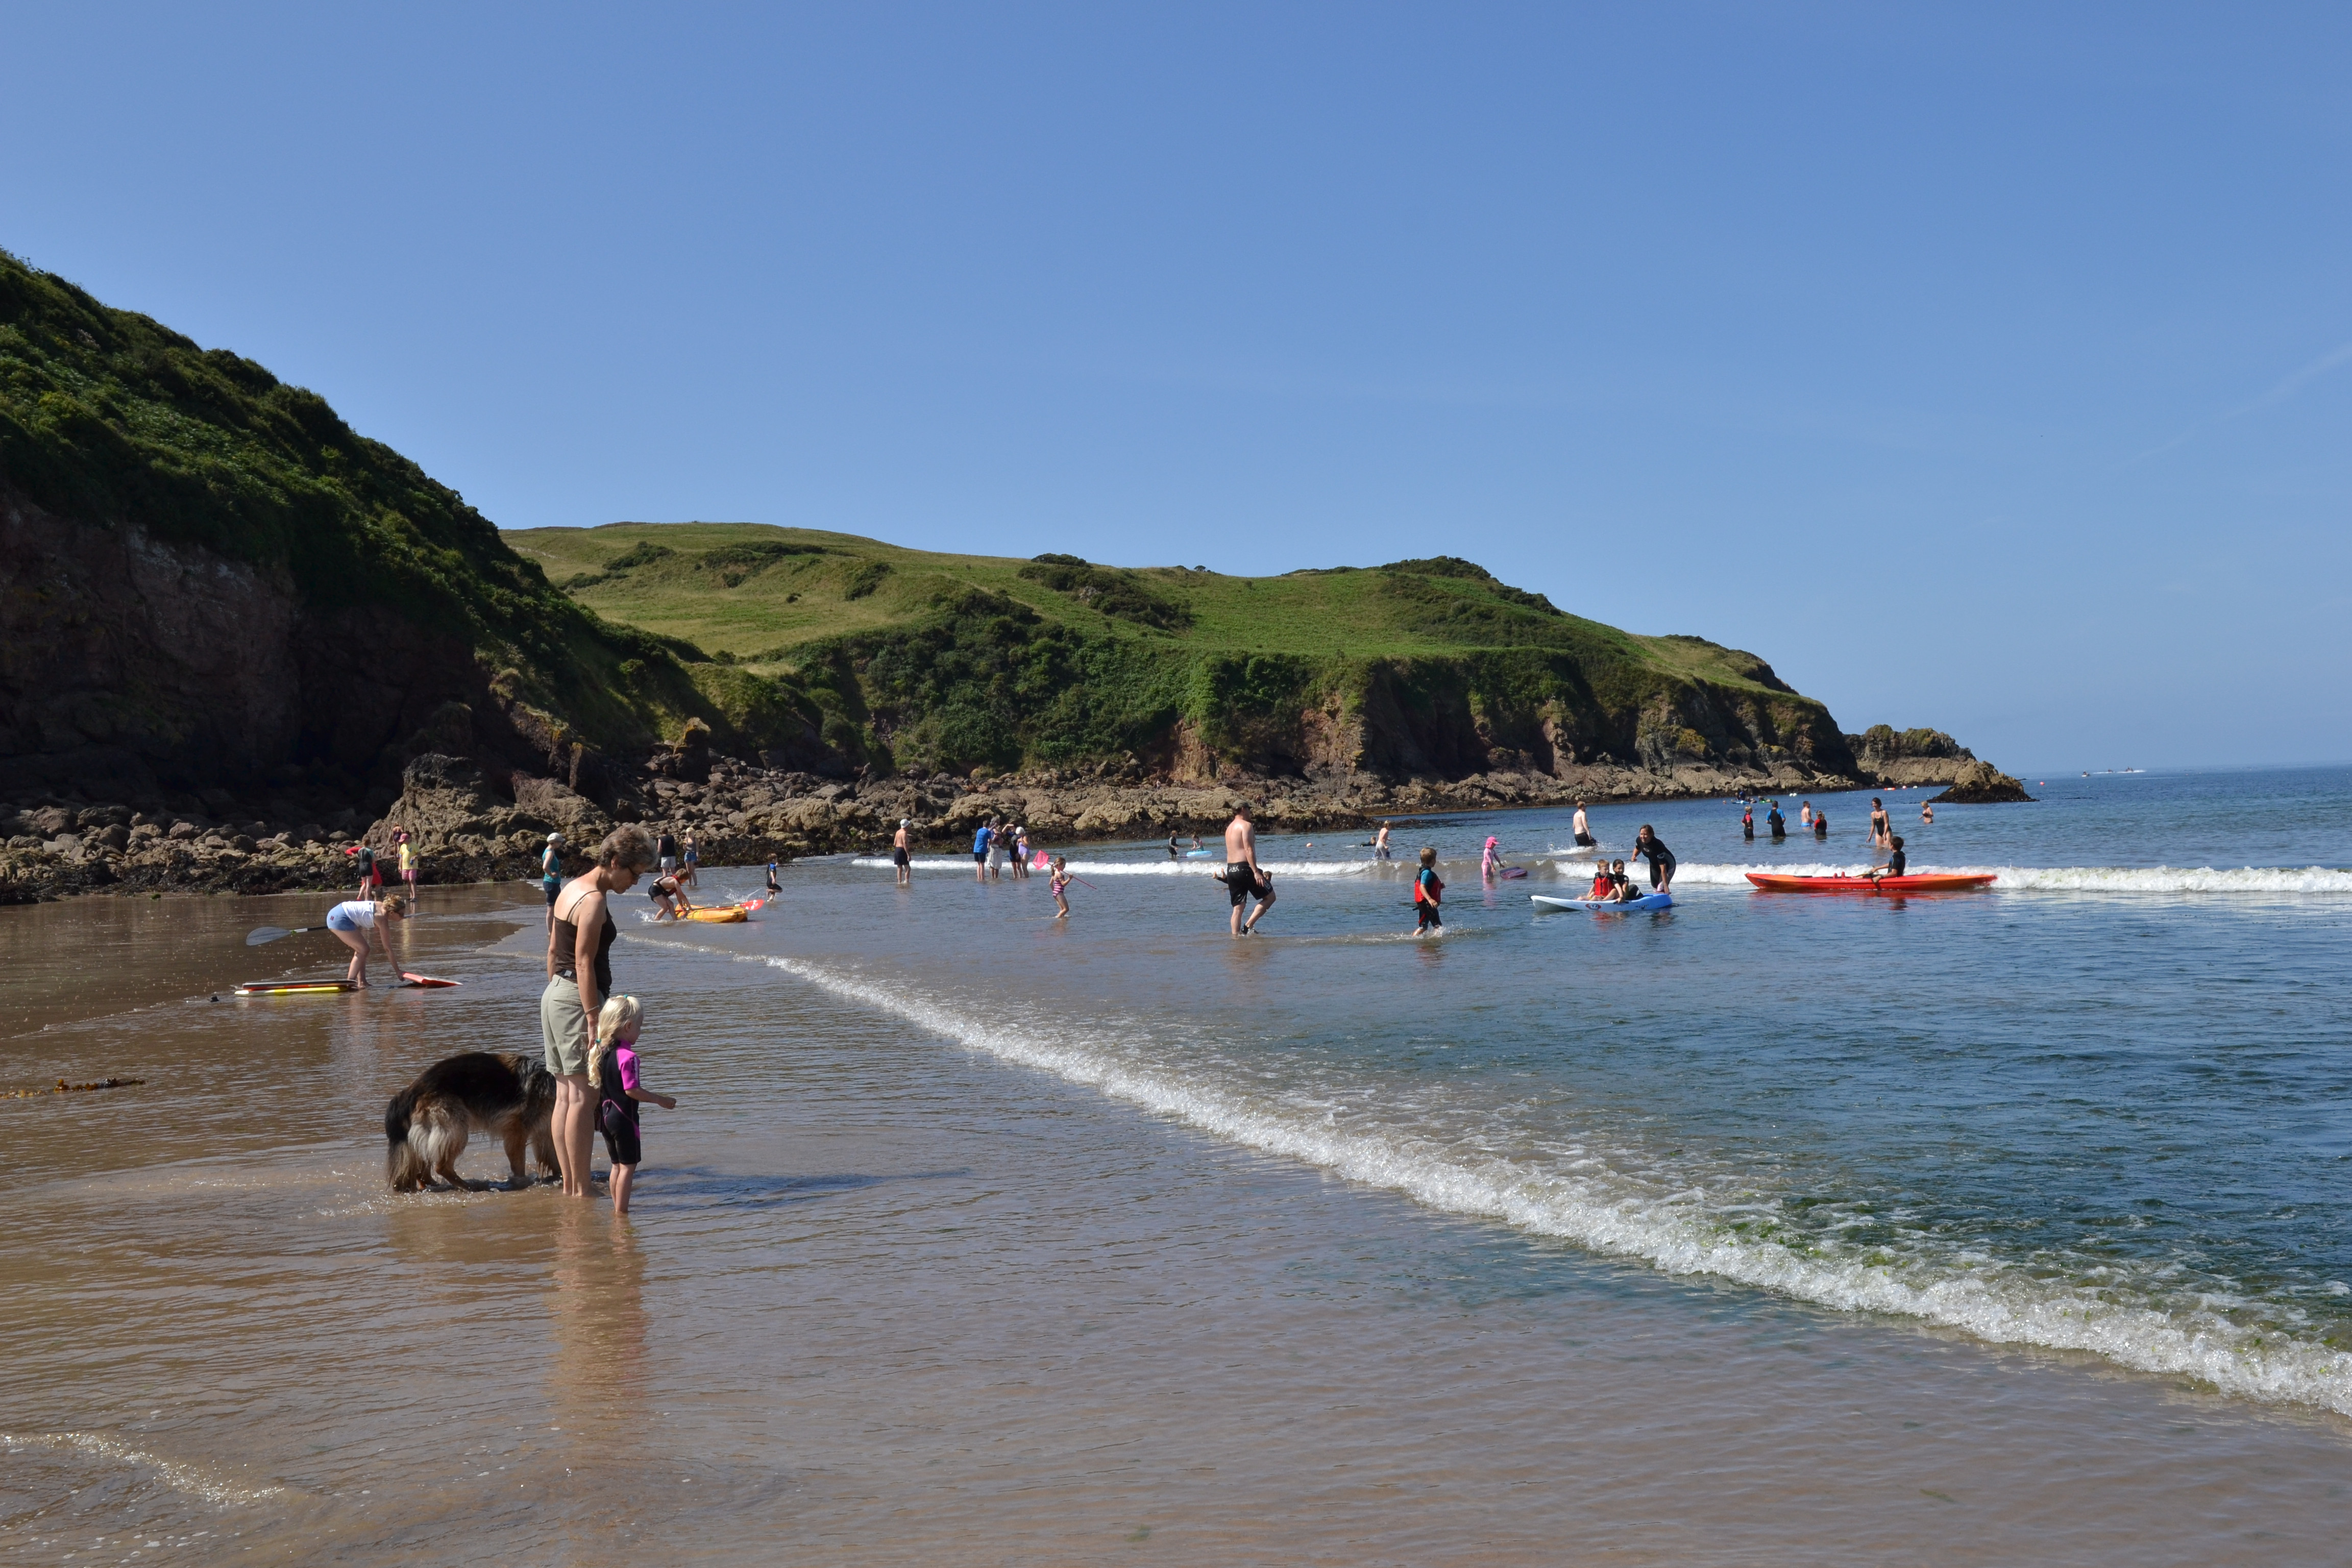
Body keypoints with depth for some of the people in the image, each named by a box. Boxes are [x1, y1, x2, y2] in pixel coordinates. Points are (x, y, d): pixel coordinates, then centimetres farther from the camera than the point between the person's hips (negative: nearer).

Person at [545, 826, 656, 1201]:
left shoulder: (571, 889, 14)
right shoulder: (594, 900, -15)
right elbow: (584, 962, -20)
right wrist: (593, 1021, -20)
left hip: (554, 996, 10)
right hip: (578, 1000, -10)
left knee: (565, 1095, 11)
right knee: (583, 1096, -6)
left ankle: (568, 1185, 16)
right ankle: (580, 1191, -5)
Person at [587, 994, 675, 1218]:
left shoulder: (603, 1053, 6)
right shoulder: (628, 1056, -19)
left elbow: (597, 1086, 14)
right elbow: (631, 1090, -21)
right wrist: (661, 1100, -13)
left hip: (606, 1115, 9)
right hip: (623, 1117, -9)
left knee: (617, 1164, 18)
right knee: (628, 1166, 0)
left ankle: (617, 1209, 24)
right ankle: (621, 1211, 0)